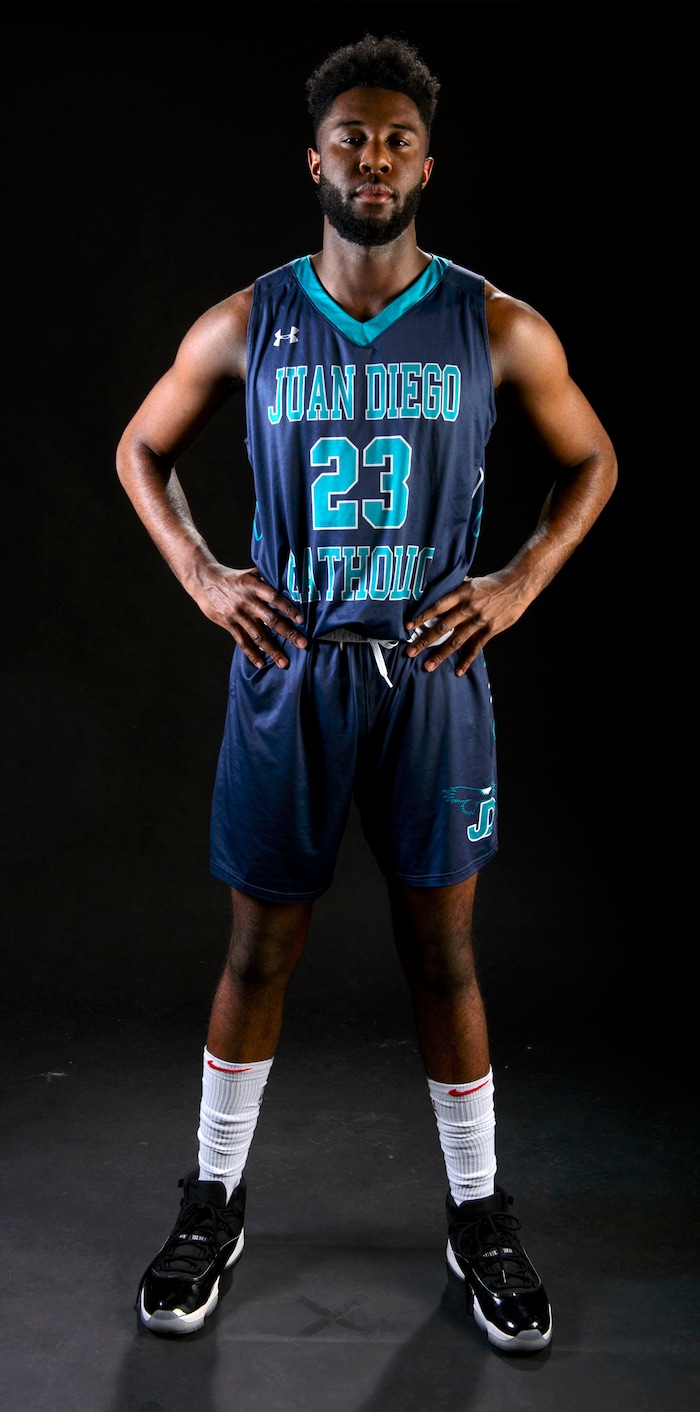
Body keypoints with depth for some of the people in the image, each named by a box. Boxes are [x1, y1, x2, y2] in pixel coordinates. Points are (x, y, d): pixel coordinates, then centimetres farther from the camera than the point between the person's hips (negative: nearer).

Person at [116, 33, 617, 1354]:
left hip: (432, 670, 0)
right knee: (259, 948, 10)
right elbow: (141, 450, 13)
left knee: (442, 952, 10)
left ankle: (479, 1214, 29)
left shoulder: (498, 327, -1)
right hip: (287, 667, 1)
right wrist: (200, 576, -2)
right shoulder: (245, 323, 0)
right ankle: (214, 1200, 31)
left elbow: (591, 461, 11)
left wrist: (520, 582, -3)